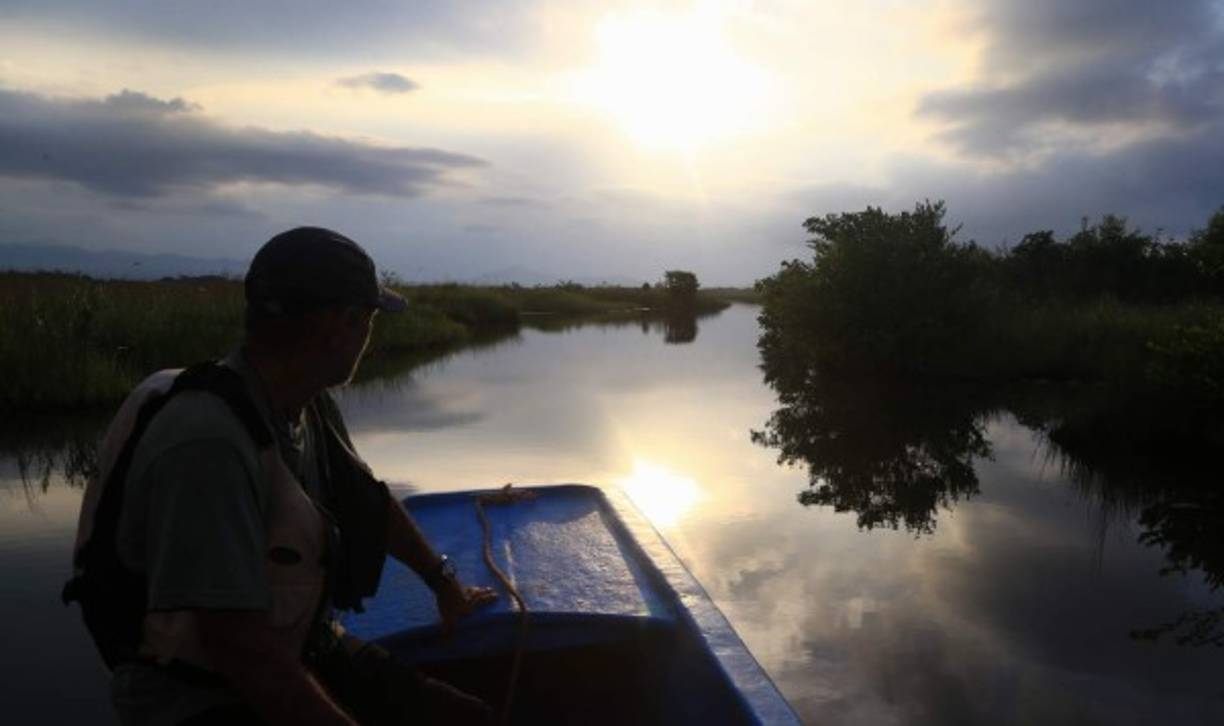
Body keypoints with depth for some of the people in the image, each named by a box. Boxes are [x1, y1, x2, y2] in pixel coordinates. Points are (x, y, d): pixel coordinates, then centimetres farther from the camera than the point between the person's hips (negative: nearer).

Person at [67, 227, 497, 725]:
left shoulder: (309, 407, -2)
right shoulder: (209, 441, -29)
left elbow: (369, 501, 14)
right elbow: (243, 650, -29)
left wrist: (443, 580, 25)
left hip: (302, 656, 8)